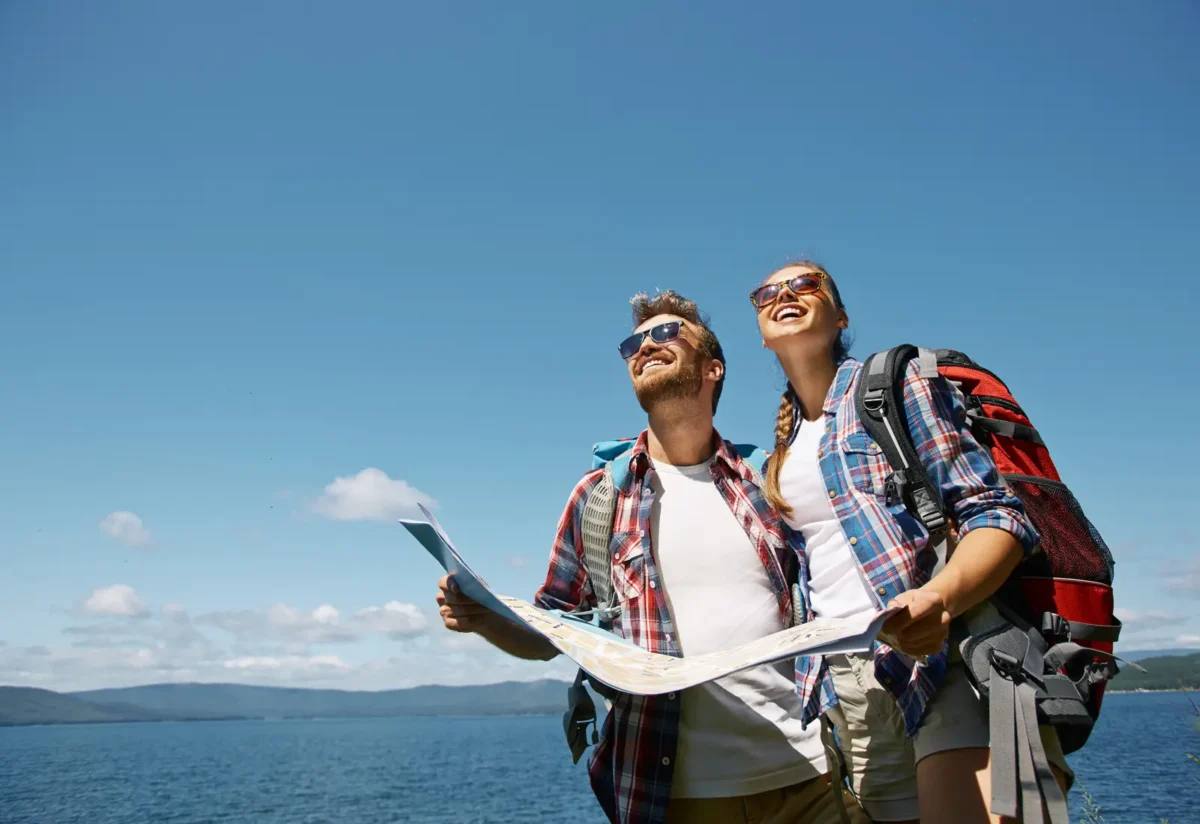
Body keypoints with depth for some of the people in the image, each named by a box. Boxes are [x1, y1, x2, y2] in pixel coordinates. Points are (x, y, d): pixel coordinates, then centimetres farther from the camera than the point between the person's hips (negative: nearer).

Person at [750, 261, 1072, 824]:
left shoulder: (896, 382, 2)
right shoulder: (778, 455, 18)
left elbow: (996, 515, -7)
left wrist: (940, 597, -26)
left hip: (947, 656, -5)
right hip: (850, 691, 6)